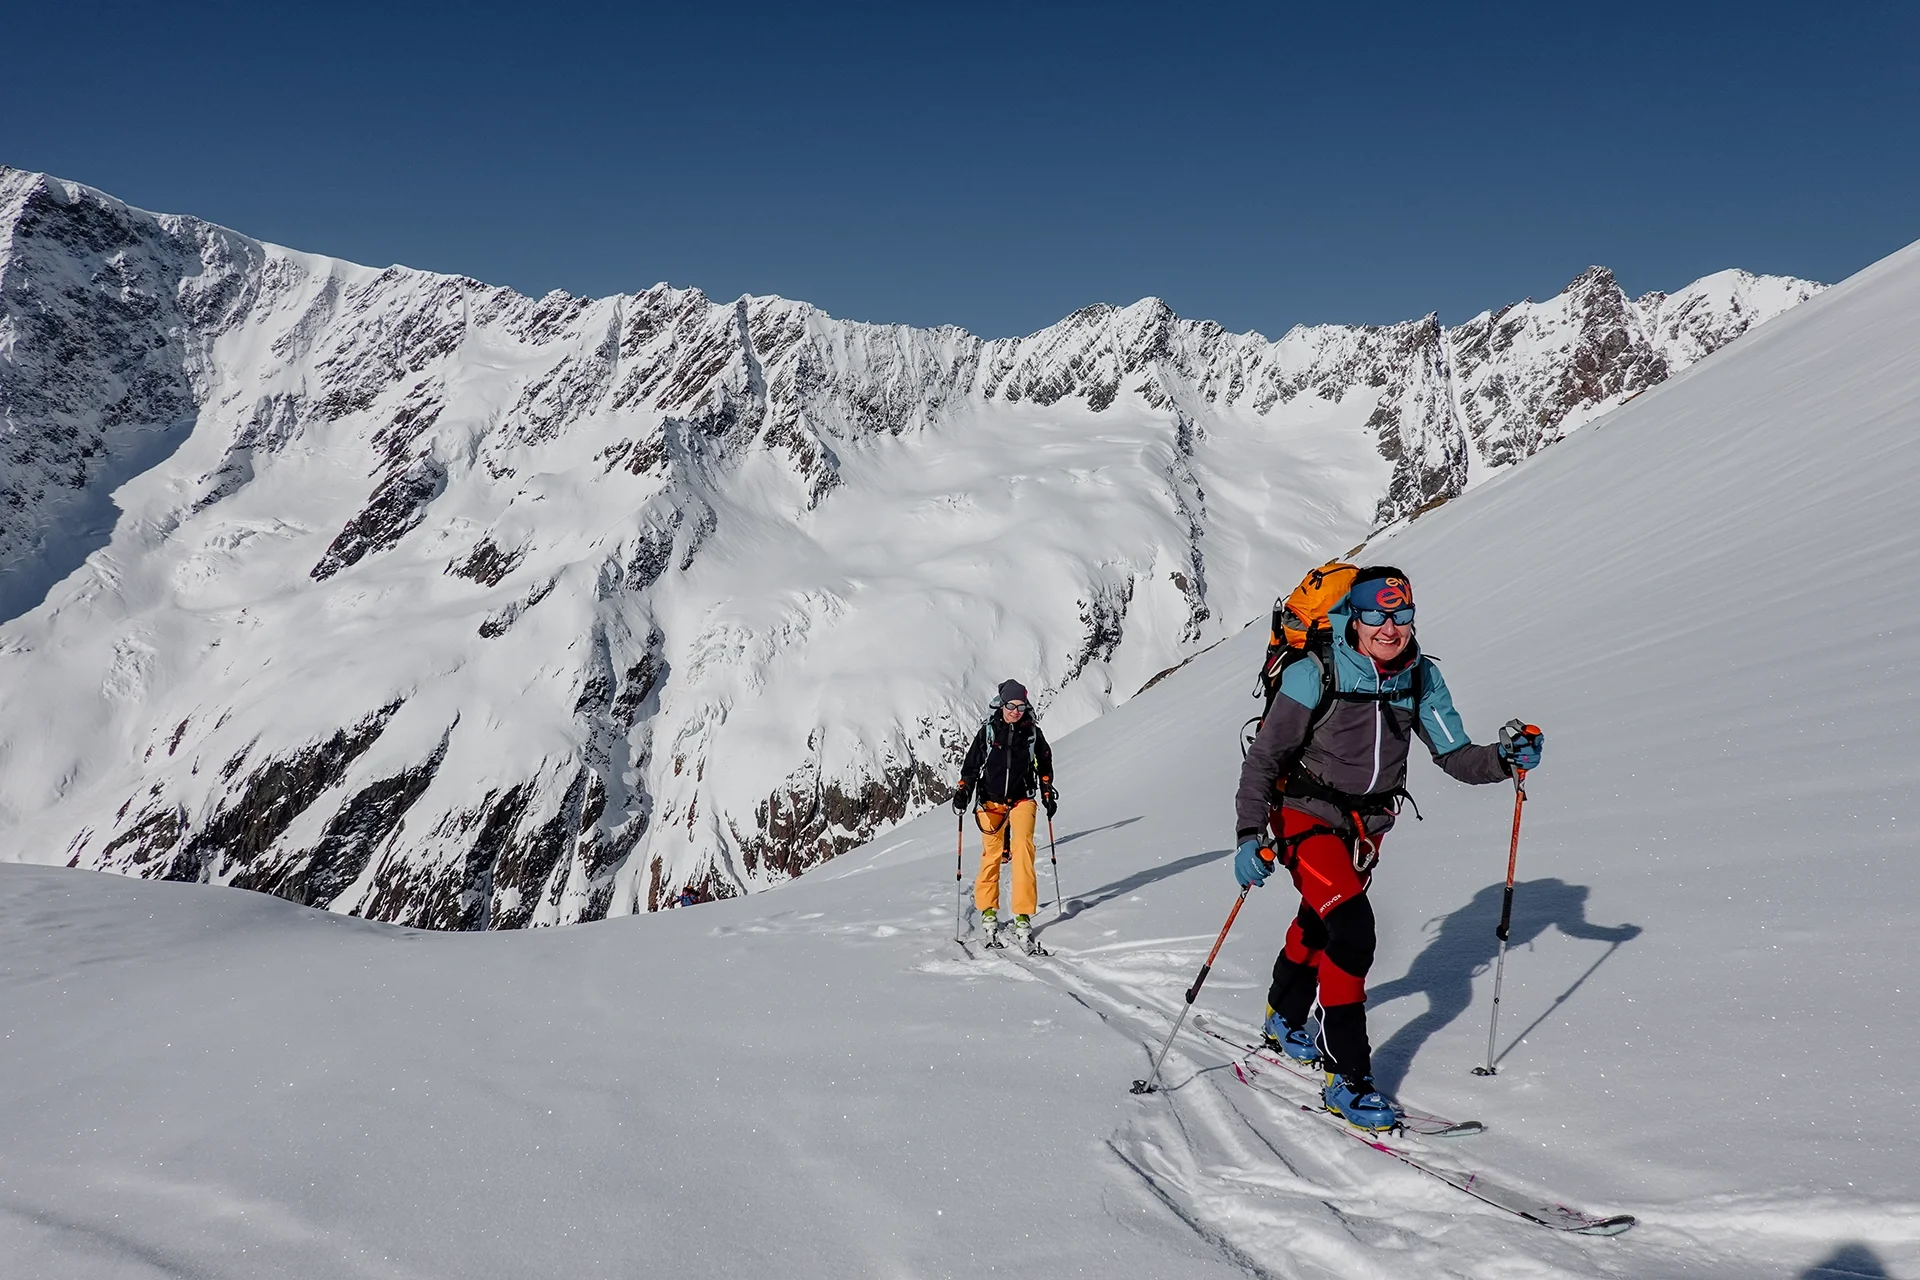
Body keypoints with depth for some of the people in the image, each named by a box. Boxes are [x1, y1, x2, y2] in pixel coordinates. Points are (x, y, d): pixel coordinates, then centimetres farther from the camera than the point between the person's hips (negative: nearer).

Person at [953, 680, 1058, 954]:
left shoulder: (1033, 733, 1)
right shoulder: (988, 731, -3)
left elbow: (1045, 764, 17)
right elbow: (971, 764, 5)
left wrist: (1048, 795, 16)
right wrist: (963, 792, -6)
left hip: (1022, 800, 0)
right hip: (991, 802, 0)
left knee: (1022, 848, -18)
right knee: (991, 855, 4)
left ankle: (1023, 917, -20)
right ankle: (988, 912, 22)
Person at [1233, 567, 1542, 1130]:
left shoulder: (1421, 678, -7)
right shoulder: (1315, 677, -21)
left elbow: (1456, 757, -6)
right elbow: (1263, 758, -16)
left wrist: (1505, 758, -26)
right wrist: (1250, 835, -24)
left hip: (1367, 826, 6)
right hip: (1307, 816, -5)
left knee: (1317, 926, 25)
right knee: (1352, 931, -23)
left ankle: (1284, 1023, 51)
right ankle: (1347, 1081, -13)